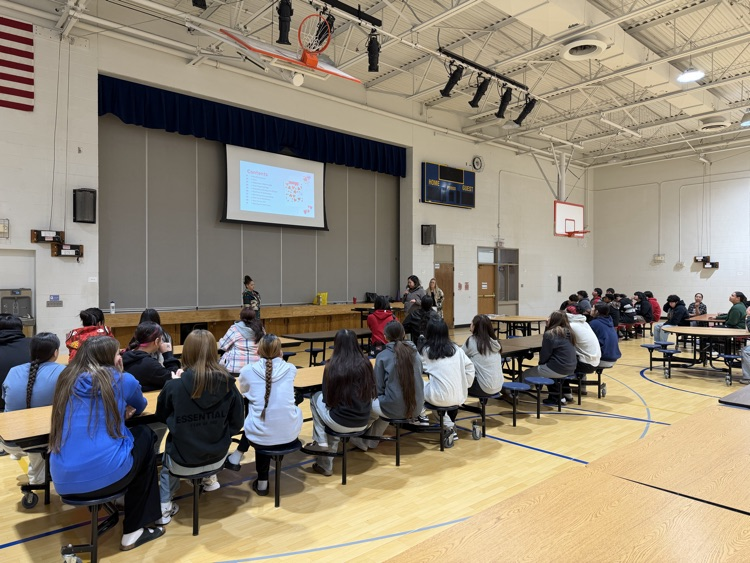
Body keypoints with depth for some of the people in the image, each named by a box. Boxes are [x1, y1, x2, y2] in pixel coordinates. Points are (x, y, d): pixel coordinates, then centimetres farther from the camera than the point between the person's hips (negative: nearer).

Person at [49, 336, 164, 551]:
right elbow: (140, 407, 22)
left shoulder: (66, 379, 11)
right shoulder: (121, 380, 0)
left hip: (63, 481, 6)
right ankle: (133, 532, 24)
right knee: (145, 435, 22)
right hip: (106, 475, -6)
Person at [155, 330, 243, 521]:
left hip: (183, 461, -2)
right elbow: (236, 425, -5)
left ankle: (164, 507, 26)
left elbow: (161, 417, 0)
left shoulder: (174, 387, -21)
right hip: (218, 457, 2)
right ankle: (210, 479, 45)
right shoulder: (228, 385, -17)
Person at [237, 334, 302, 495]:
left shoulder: (247, 371, -4)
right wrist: (279, 359, 20)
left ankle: (262, 482, 35)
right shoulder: (290, 369, -1)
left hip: (260, 437, 0)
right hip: (289, 436, 0)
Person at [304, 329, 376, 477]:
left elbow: (327, 399, 0)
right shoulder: (365, 364, -4)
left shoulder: (332, 366, -11)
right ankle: (325, 464, 27)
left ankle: (321, 442, 19)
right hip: (363, 422, 3)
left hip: (340, 423, -3)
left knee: (316, 398, 20)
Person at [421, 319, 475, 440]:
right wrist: (465, 387, 14)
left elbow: (422, 368, 11)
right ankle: (451, 425, 26)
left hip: (441, 398, -5)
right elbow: (470, 368, 6)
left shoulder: (427, 351, -2)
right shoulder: (456, 349, 6)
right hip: (460, 397, 5)